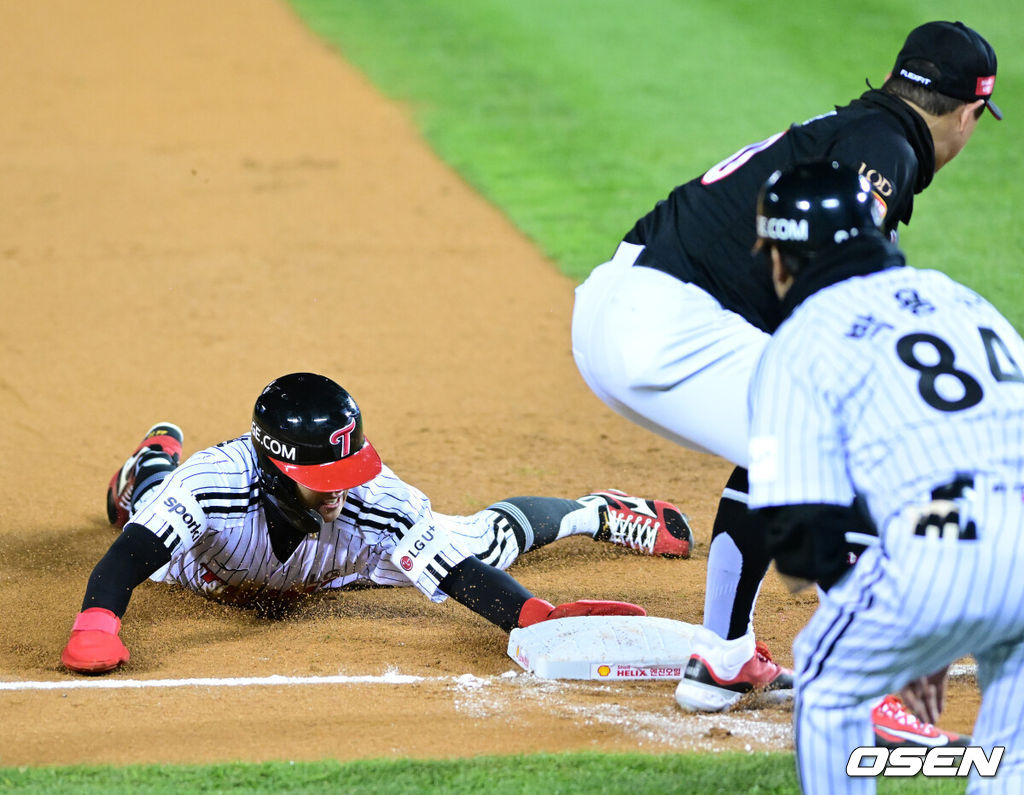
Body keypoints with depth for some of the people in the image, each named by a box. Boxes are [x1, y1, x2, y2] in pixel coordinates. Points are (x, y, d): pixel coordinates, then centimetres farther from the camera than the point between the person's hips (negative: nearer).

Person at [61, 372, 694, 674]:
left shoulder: (376, 505, -45)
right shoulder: (210, 483, -51)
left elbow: (464, 576, -49)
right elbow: (124, 563, -59)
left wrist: (542, 618, -68)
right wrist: (96, 626, -81)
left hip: (346, 561, 0)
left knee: (483, 539, 13)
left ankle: (598, 512, 43)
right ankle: (159, 456, 70)